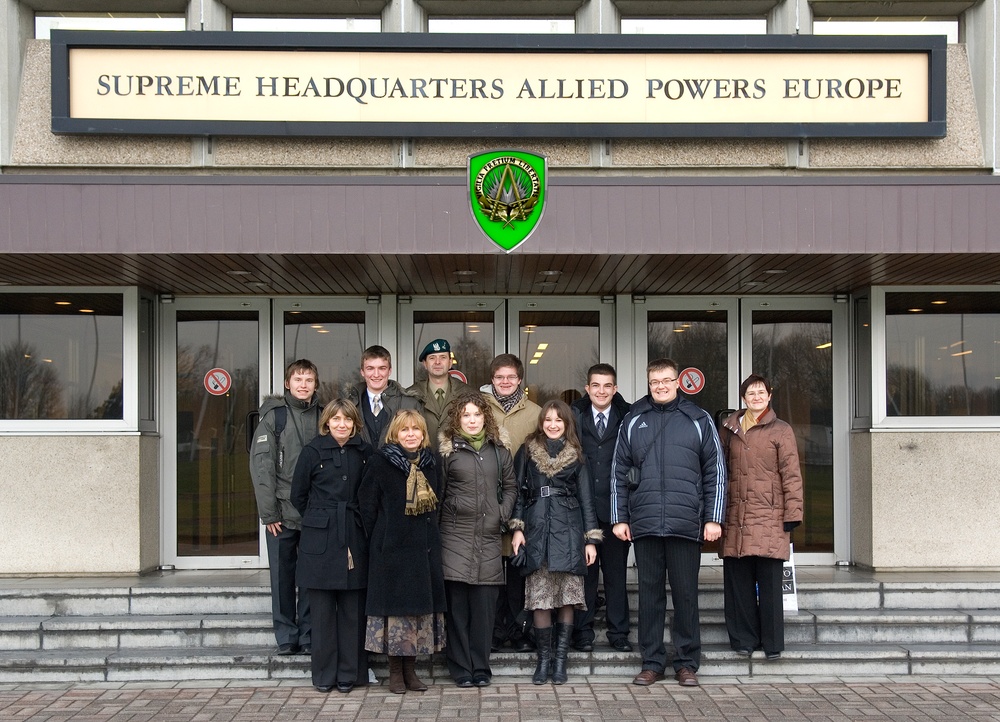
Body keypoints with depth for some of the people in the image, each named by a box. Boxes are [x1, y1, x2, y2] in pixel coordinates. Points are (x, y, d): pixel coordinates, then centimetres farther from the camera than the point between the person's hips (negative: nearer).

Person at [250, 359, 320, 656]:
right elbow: (261, 465, -5)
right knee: (283, 575, 4)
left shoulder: (323, 417, 8)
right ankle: (286, 637, 13)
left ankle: (309, 636, 13)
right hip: (283, 512, -2)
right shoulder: (273, 416, 0)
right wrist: (268, 512, -10)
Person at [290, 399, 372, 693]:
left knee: (352, 609, 3)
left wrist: (356, 521, 7)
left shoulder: (364, 452, 6)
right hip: (320, 539, -2)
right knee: (322, 609, 2)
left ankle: (349, 674, 13)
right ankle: (324, 676, 12)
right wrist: (320, 519, 10)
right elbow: (298, 495, 7)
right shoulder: (313, 451, 0)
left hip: (355, 538, 2)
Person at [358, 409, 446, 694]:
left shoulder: (430, 463, 9)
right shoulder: (380, 462, -5)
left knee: (421, 604, 6)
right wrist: (377, 540, -4)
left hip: (424, 547, 5)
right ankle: (395, 672, 9)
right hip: (392, 548, -4)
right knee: (395, 605, -1)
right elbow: (367, 505, -3)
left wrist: (430, 536, 10)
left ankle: (411, 670, 16)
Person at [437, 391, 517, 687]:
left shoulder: (498, 450, 12)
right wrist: (435, 528, -3)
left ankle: (481, 667, 11)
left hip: (489, 537, 3)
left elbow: (510, 486, 21)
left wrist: (503, 512, 6)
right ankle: (461, 669, 7)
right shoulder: (447, 449, 2)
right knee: (457, 604, -1)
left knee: (484, 604, 2)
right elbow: (437, 492, 1)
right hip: (455, 535, -2)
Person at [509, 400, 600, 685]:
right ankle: (543, 659, 6)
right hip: (536, 530, 0)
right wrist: (517, 527, -2)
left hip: (568, 530, 0)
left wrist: (591, 538, 4)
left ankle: (560, 660, 4)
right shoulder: (527, 452, 11)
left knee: (567, 596, -3)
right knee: (539, 597, -4)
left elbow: (586, 498, 10)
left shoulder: (576, 456, 12)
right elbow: (519, 491, 9)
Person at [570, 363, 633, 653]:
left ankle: (618, 632, 15)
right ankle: (583, 632, 13)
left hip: (614, 509, 0)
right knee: (584, 572, 5)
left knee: (616, 572, 6)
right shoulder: (574, 418, 5)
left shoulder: (628, 419, 4)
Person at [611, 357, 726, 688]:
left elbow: (715, 472, 5)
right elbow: (619, 473, 11)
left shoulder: (698, 420, 6)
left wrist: (713, 518, -1)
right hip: (644, 524, 2)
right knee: (650, 593, 7)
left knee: (685, 594, 4)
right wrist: (619, 518, 5)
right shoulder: (633, 421, 10)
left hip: (686, 524, -1)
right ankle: (652, 662, 16)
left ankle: (687, 663, 14)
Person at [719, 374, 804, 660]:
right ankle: (743, 639, 13)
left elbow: (792, 476, 1)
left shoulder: (781, 431, 4)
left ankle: (772, 644, 6)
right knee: (737, 581, 3)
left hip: (769, 518, -3)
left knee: (769, 582, -2)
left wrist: (792, 515, -6)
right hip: (736, 517, 3)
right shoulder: (730, 430, 14)